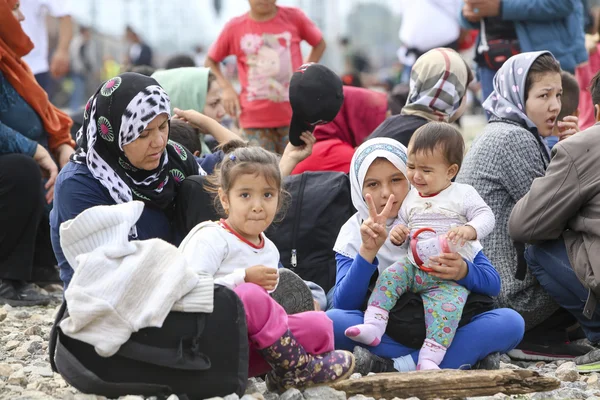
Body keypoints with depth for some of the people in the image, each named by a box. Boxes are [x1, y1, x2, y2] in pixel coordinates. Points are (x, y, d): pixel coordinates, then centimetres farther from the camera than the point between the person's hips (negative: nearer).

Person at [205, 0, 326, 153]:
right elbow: (211, 61, 12)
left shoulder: (294, 17, -1)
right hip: (255, 117, 0)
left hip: (293, 114, 0)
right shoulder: (235, 27, 0)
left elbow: (319, 44, 13)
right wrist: (227, 88, -2)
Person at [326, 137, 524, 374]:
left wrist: (463, 271, -23)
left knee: (510, 322, -26)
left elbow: (493, 284, -1)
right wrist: (368, 251, -22)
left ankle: (396, 367, -33)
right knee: (331, 321, -29)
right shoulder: (354, 231, 3)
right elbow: (343, 305, -9)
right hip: (387, 335, 0)